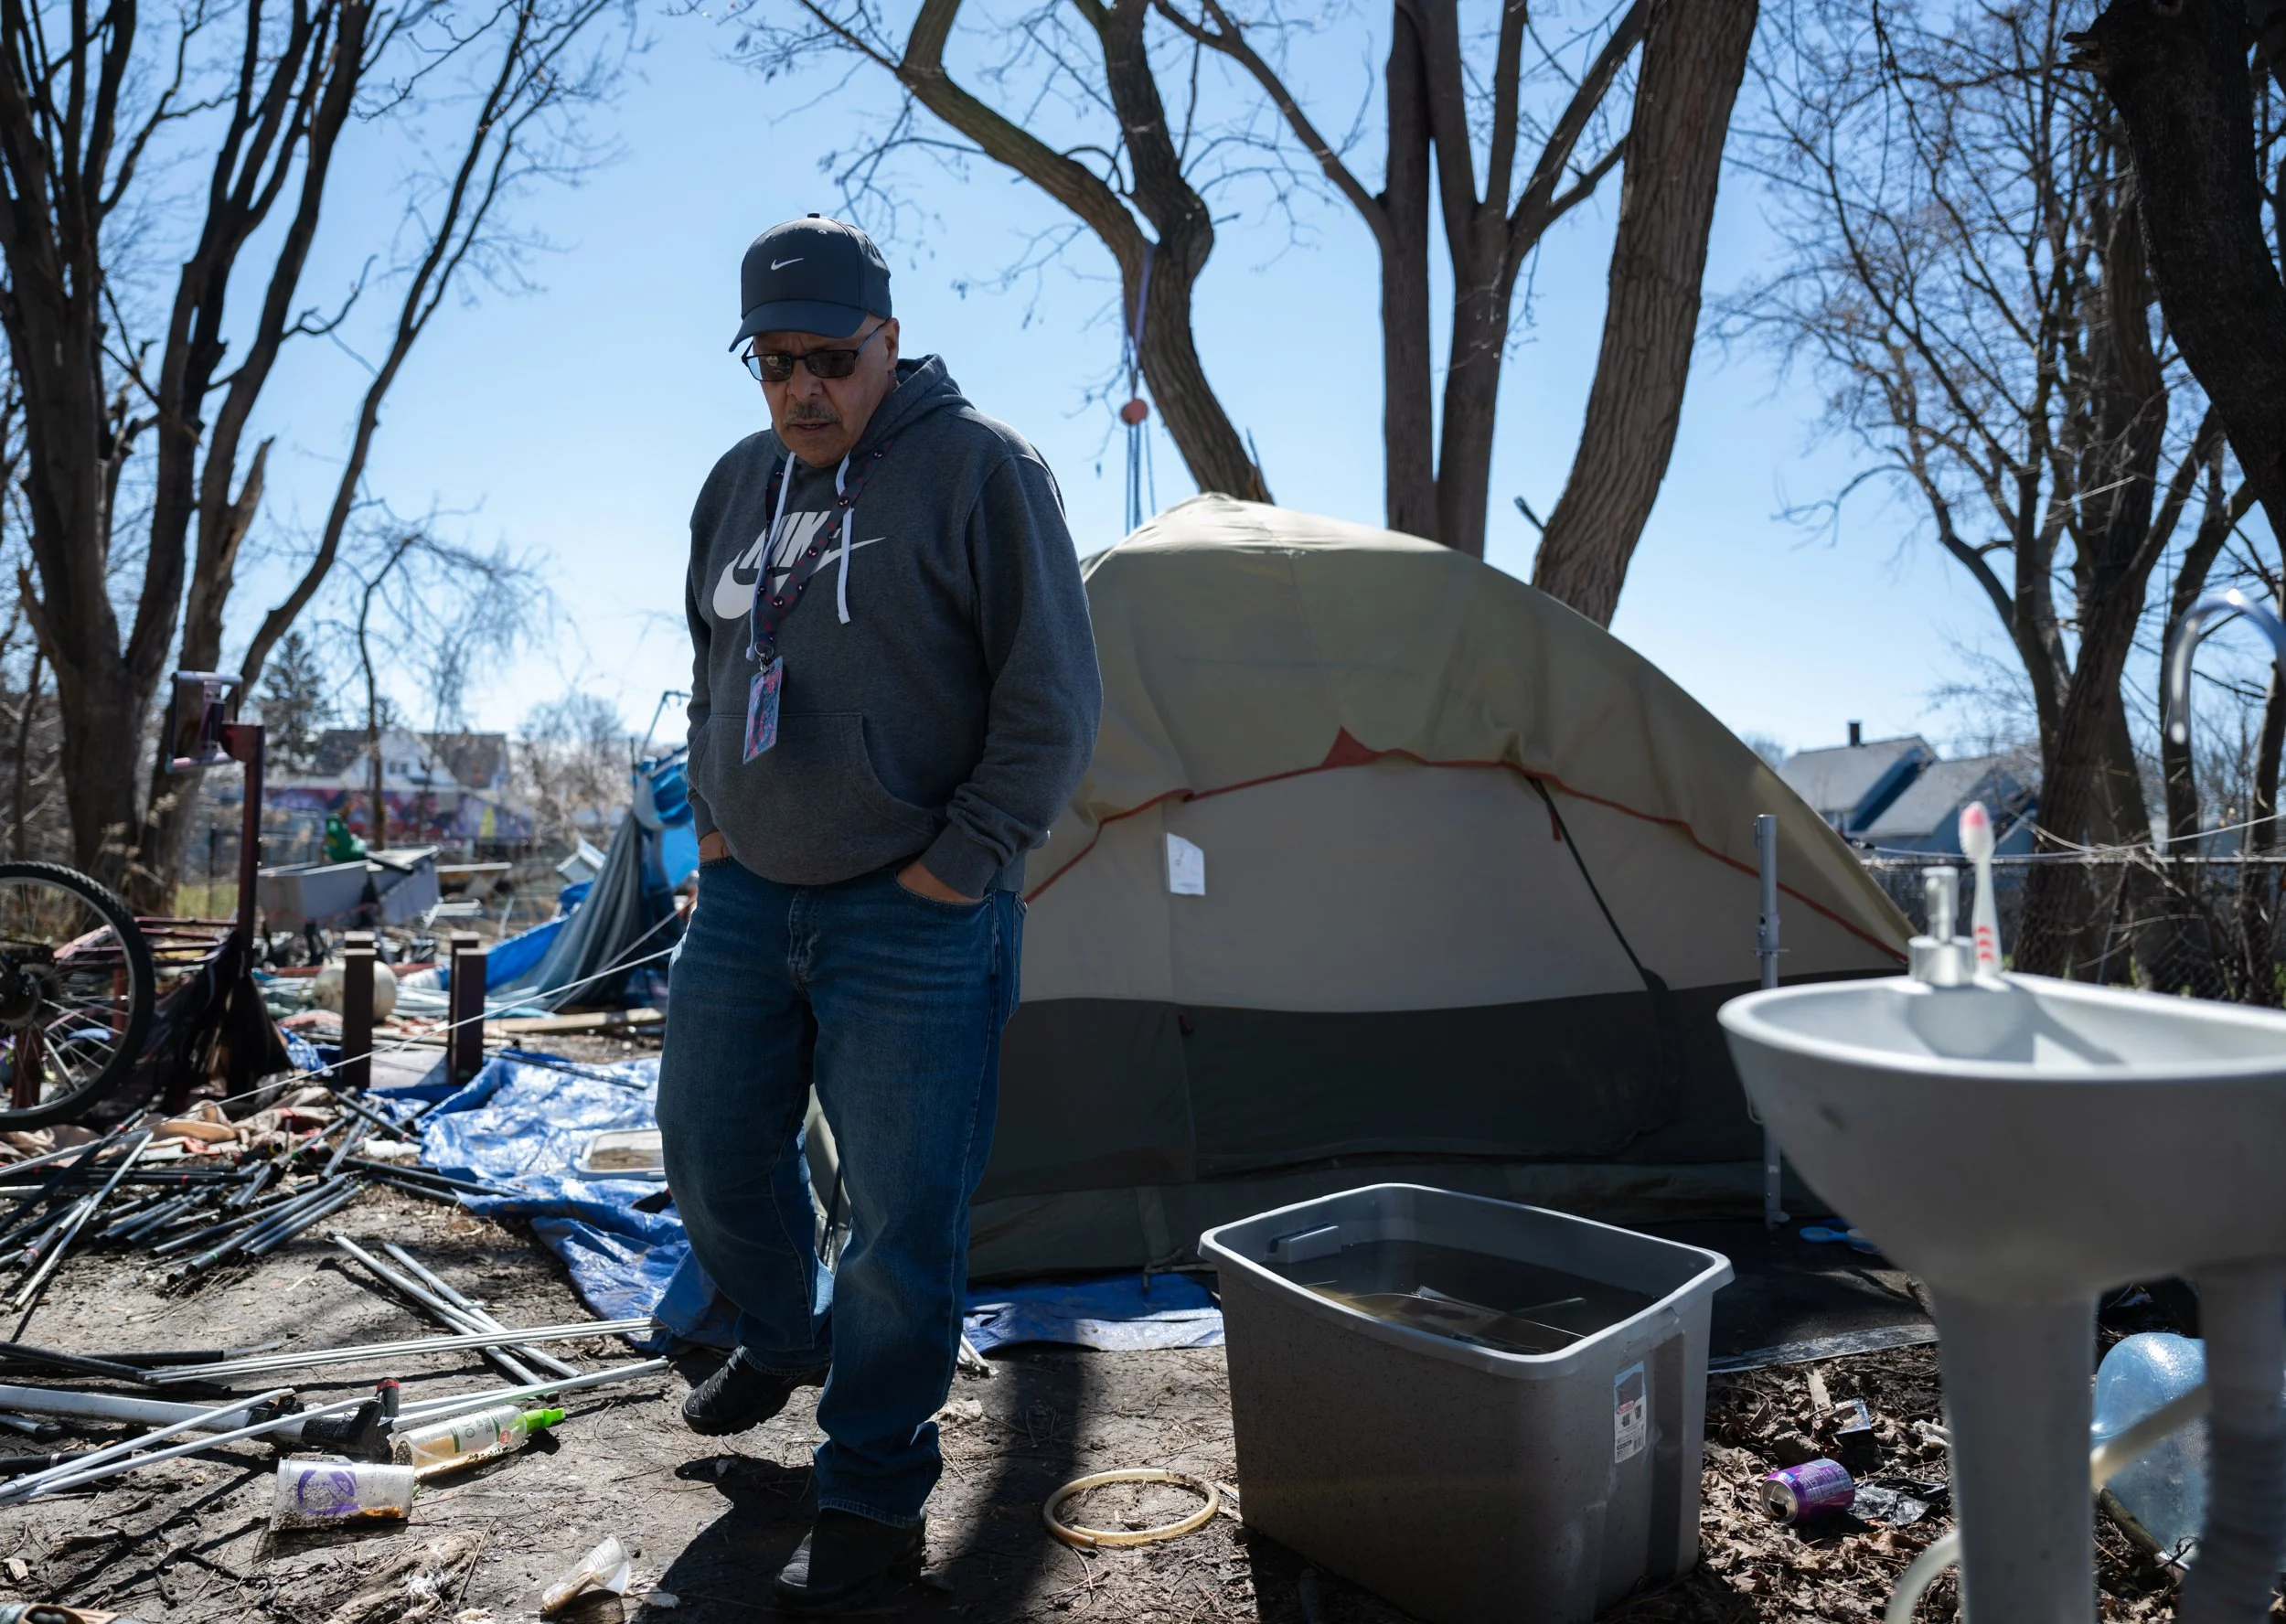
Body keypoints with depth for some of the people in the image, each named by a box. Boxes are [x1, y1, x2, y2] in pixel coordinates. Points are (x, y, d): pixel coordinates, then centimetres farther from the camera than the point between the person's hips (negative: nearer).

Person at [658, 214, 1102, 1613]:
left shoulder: (978, 468, -10)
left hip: (913, 920, -7)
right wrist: (713, 817, 13)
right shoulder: (739, 483, 11)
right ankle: (786, 1338, 48)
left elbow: (1053, 699, -13)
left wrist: (965, 862, -14)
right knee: (714, 1155, 18)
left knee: (903, 1220, 0)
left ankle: (875, 1499, 19)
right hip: (747, 901, 7)